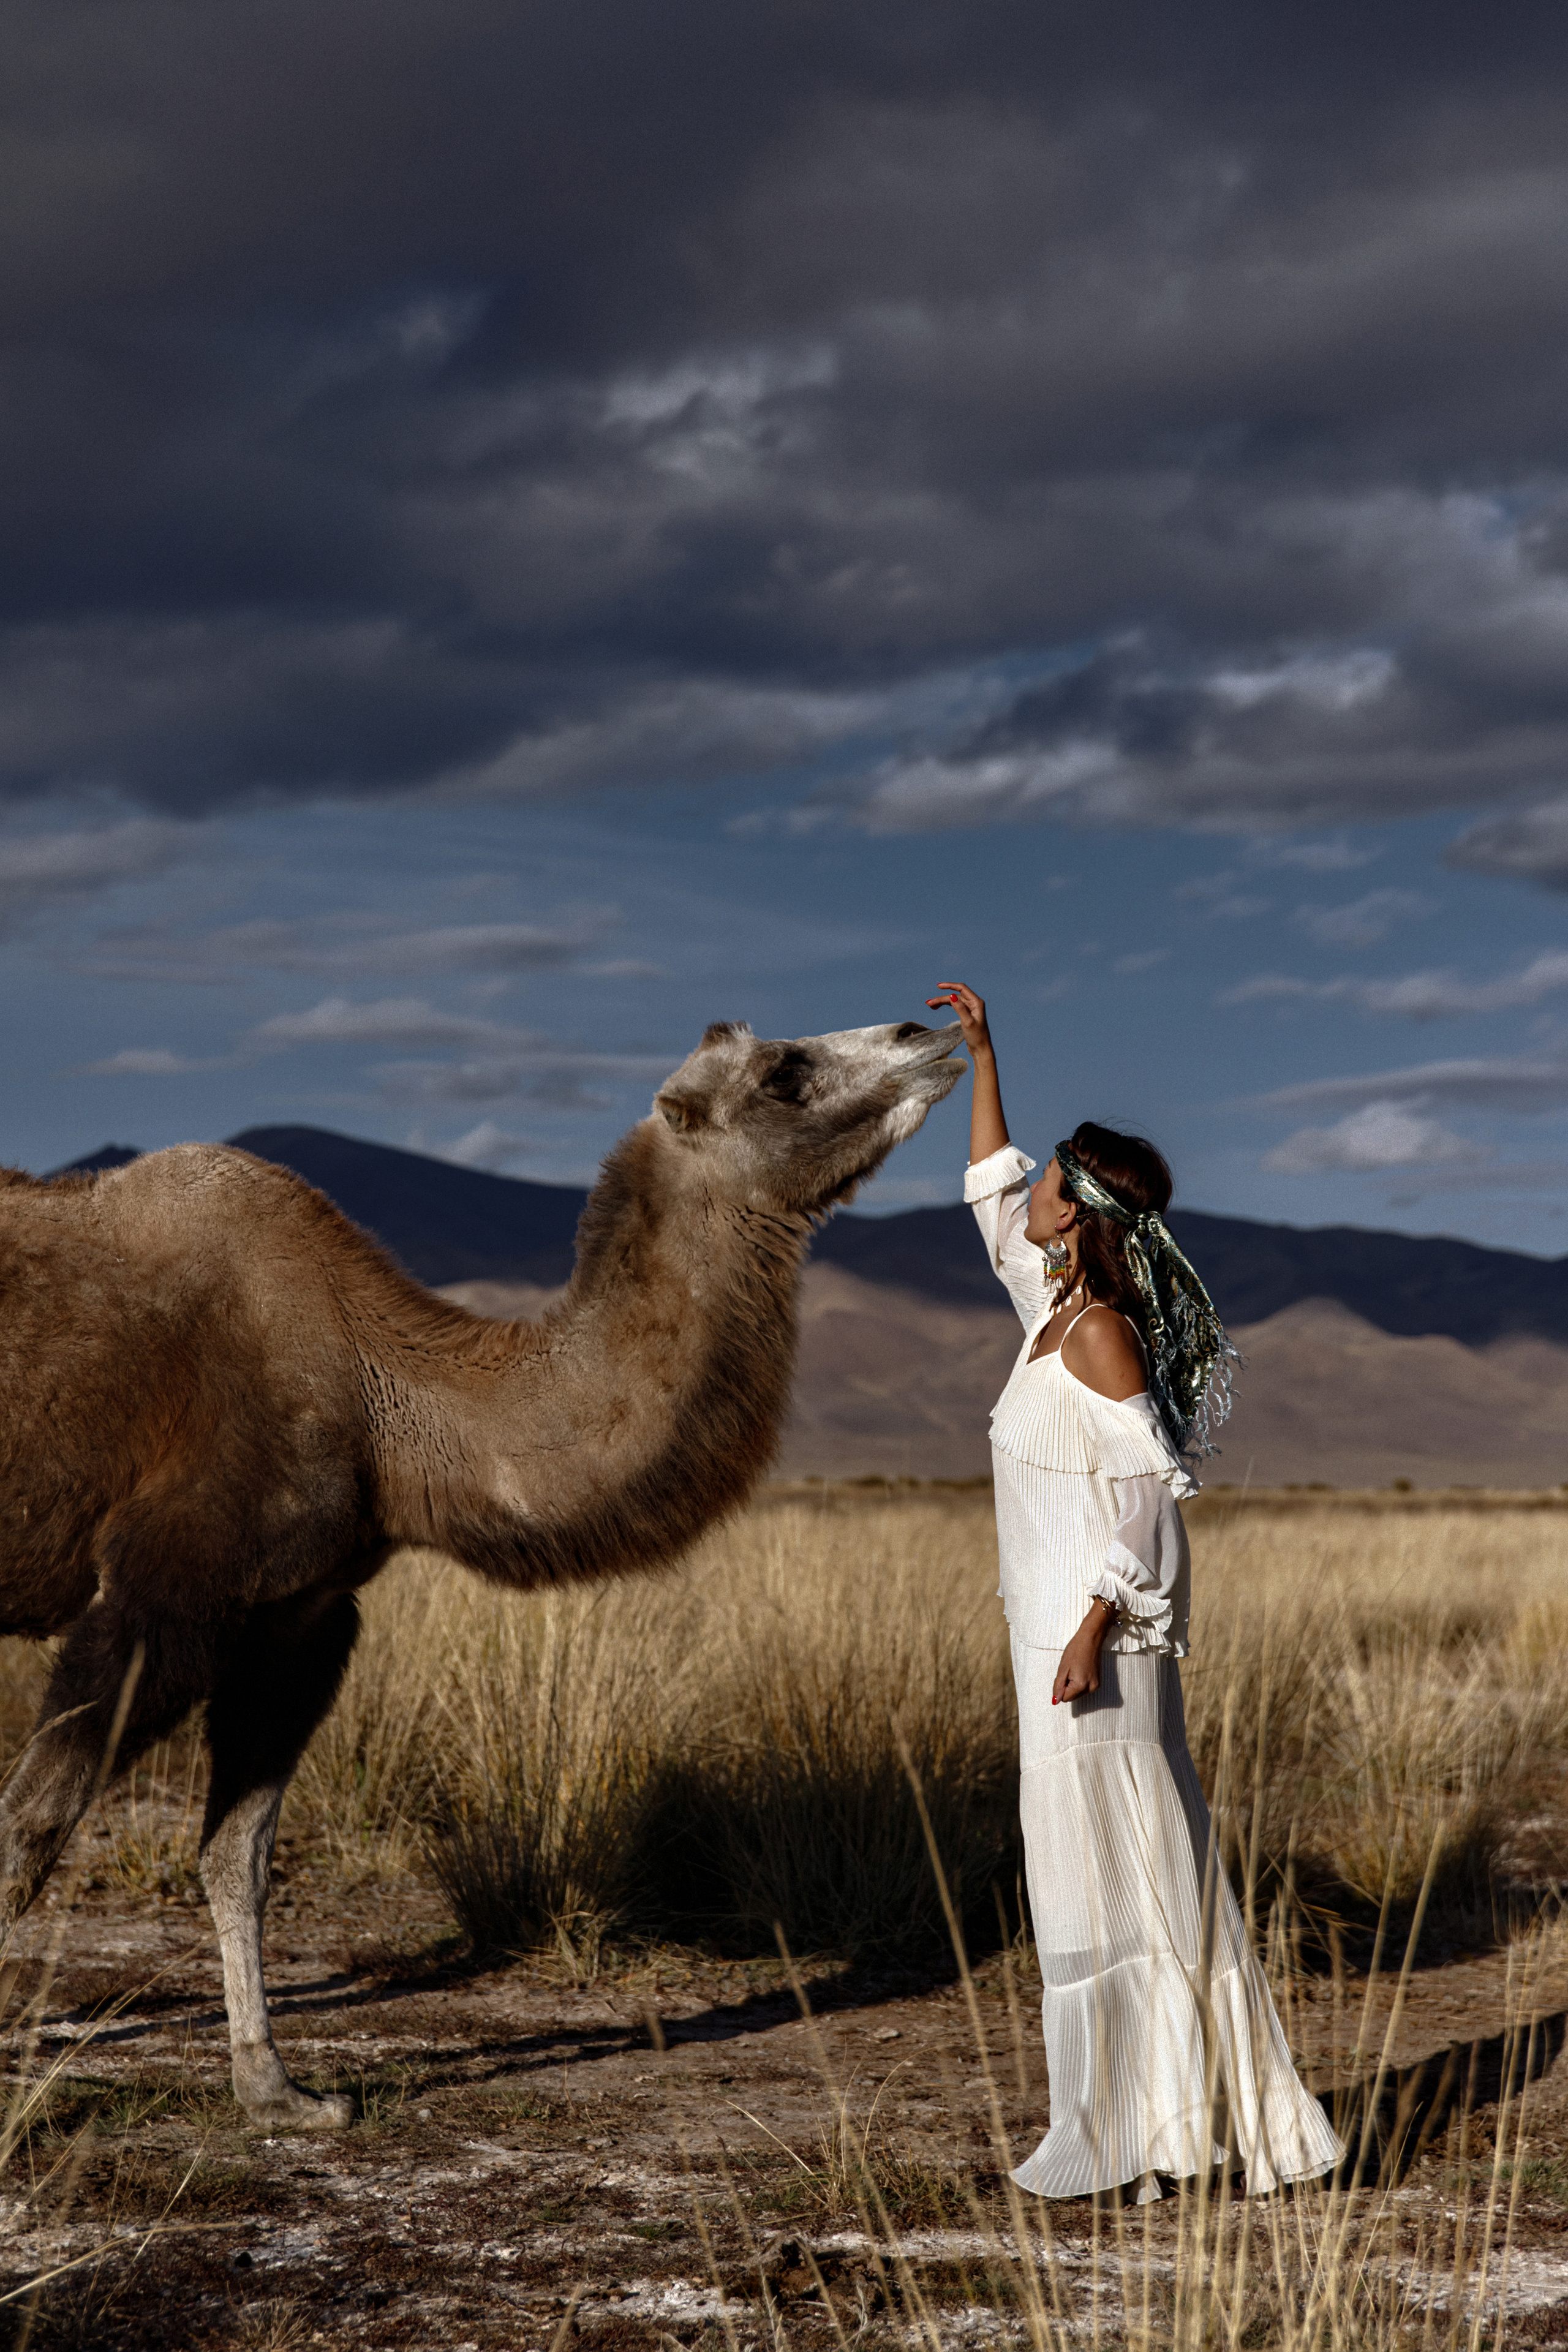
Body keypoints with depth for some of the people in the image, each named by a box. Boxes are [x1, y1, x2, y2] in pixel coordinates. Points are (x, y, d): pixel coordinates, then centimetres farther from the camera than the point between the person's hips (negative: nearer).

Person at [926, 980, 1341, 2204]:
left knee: (1106, 1855, -4)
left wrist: (1091, 1630, -23)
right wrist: (983, 1056, 24)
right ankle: (1167, 2112, 18)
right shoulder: (1060, 1306, 9)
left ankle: (1123, 2133, 1)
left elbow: (1153, 1487, -20)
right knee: (1105, 1860, 12)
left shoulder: (1103, 1335, -16)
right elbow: (991, 1193, 23)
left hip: (1098, 1622, -9)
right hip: (1064, 1621, 9)